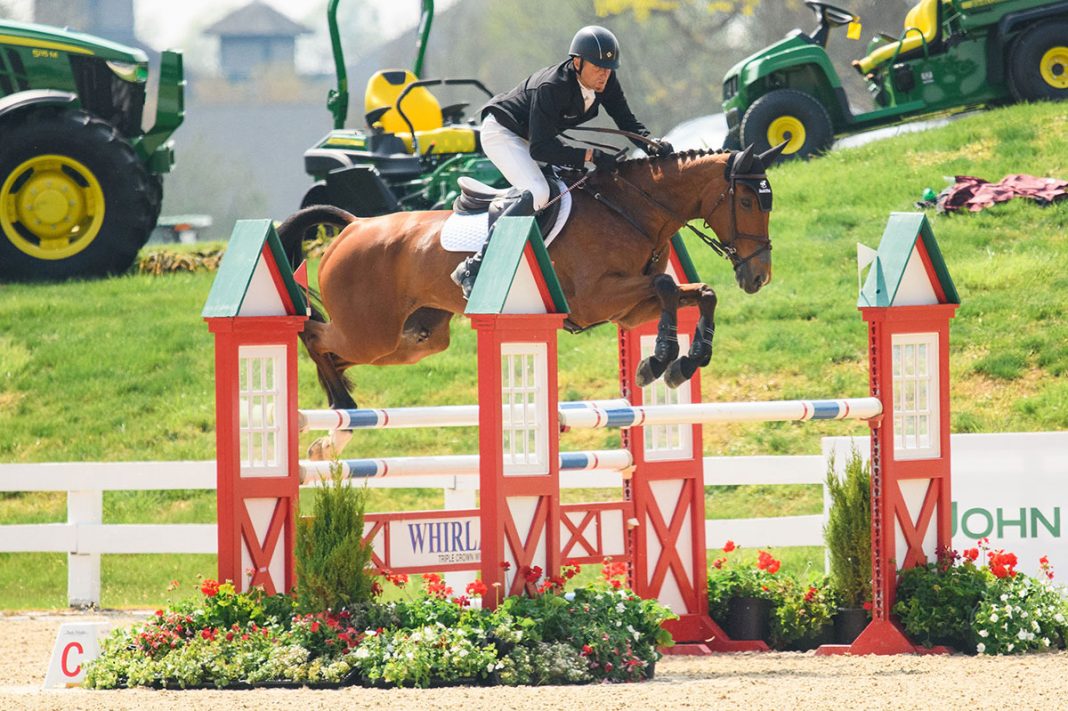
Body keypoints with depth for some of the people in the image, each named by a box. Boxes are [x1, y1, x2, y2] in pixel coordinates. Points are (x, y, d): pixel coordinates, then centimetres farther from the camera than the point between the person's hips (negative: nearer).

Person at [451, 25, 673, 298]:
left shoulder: (605, 82, -15)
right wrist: (590, 156, -42)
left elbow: (627, 122, -5)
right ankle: (472, 268, -32)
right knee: (537, 193, -29)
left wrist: (650, 143, -26)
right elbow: (541, 149, -36)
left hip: (533, 137, 9)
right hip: (502, 132, -9)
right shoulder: (550, 88, -36)